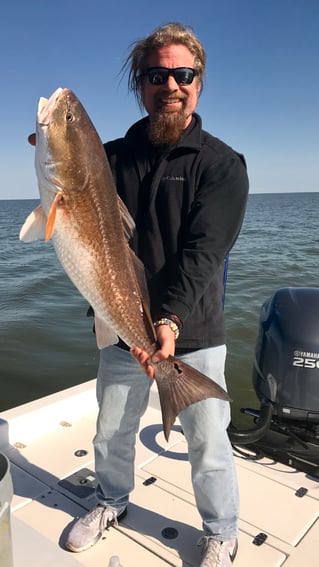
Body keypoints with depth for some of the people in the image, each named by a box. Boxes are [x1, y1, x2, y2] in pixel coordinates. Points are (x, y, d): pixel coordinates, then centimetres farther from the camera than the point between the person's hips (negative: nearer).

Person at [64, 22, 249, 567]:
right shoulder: (113, 156, 5)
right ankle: (111, 502, 50)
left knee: (208, 445, 9)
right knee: (111, 434, 20)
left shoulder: (221, 164, -6)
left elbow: (202, 252, -18)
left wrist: (170, 321, -31)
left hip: (193, 335, -3)